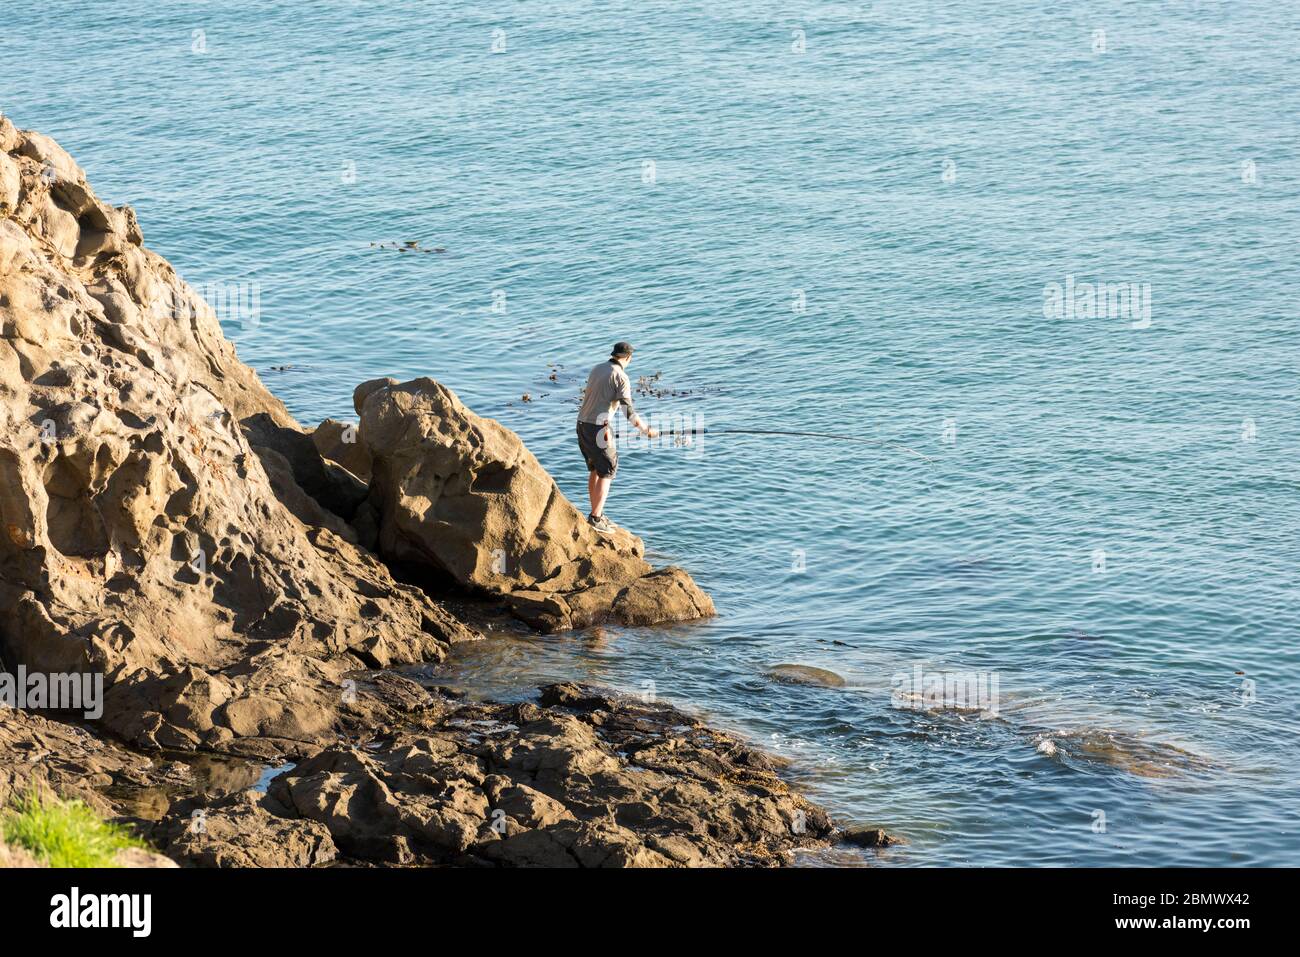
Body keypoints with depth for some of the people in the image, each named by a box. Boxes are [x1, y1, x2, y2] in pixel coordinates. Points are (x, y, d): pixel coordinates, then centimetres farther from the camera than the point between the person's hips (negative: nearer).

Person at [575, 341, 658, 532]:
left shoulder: (597, 369, 13)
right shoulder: (621, 377, -12)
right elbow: (629, 412, -17)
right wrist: (646, 431, -5)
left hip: (582, 424, 8)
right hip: (598, 429, -8)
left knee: (595, 470, 17)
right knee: (607, 473, -1)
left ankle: (597, 515, 20)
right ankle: (595, 518, -6)